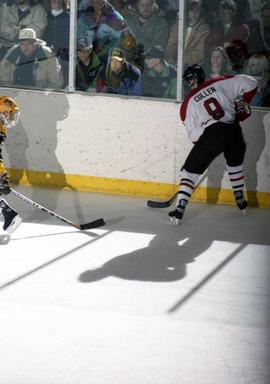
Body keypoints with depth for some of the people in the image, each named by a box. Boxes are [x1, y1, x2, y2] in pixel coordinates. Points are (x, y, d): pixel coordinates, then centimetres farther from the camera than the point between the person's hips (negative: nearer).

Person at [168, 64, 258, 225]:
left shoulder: (188, 103, 12)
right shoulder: (220, 83, 11)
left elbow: (194, 136, 10)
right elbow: (250, 84, 6)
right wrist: (243, 104, 18)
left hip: (211, 135, -2)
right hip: (234, 131, 3)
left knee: (191, 171, 8)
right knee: (235, 163, 31)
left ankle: (180, 209, -4)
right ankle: (241, 201, 37)